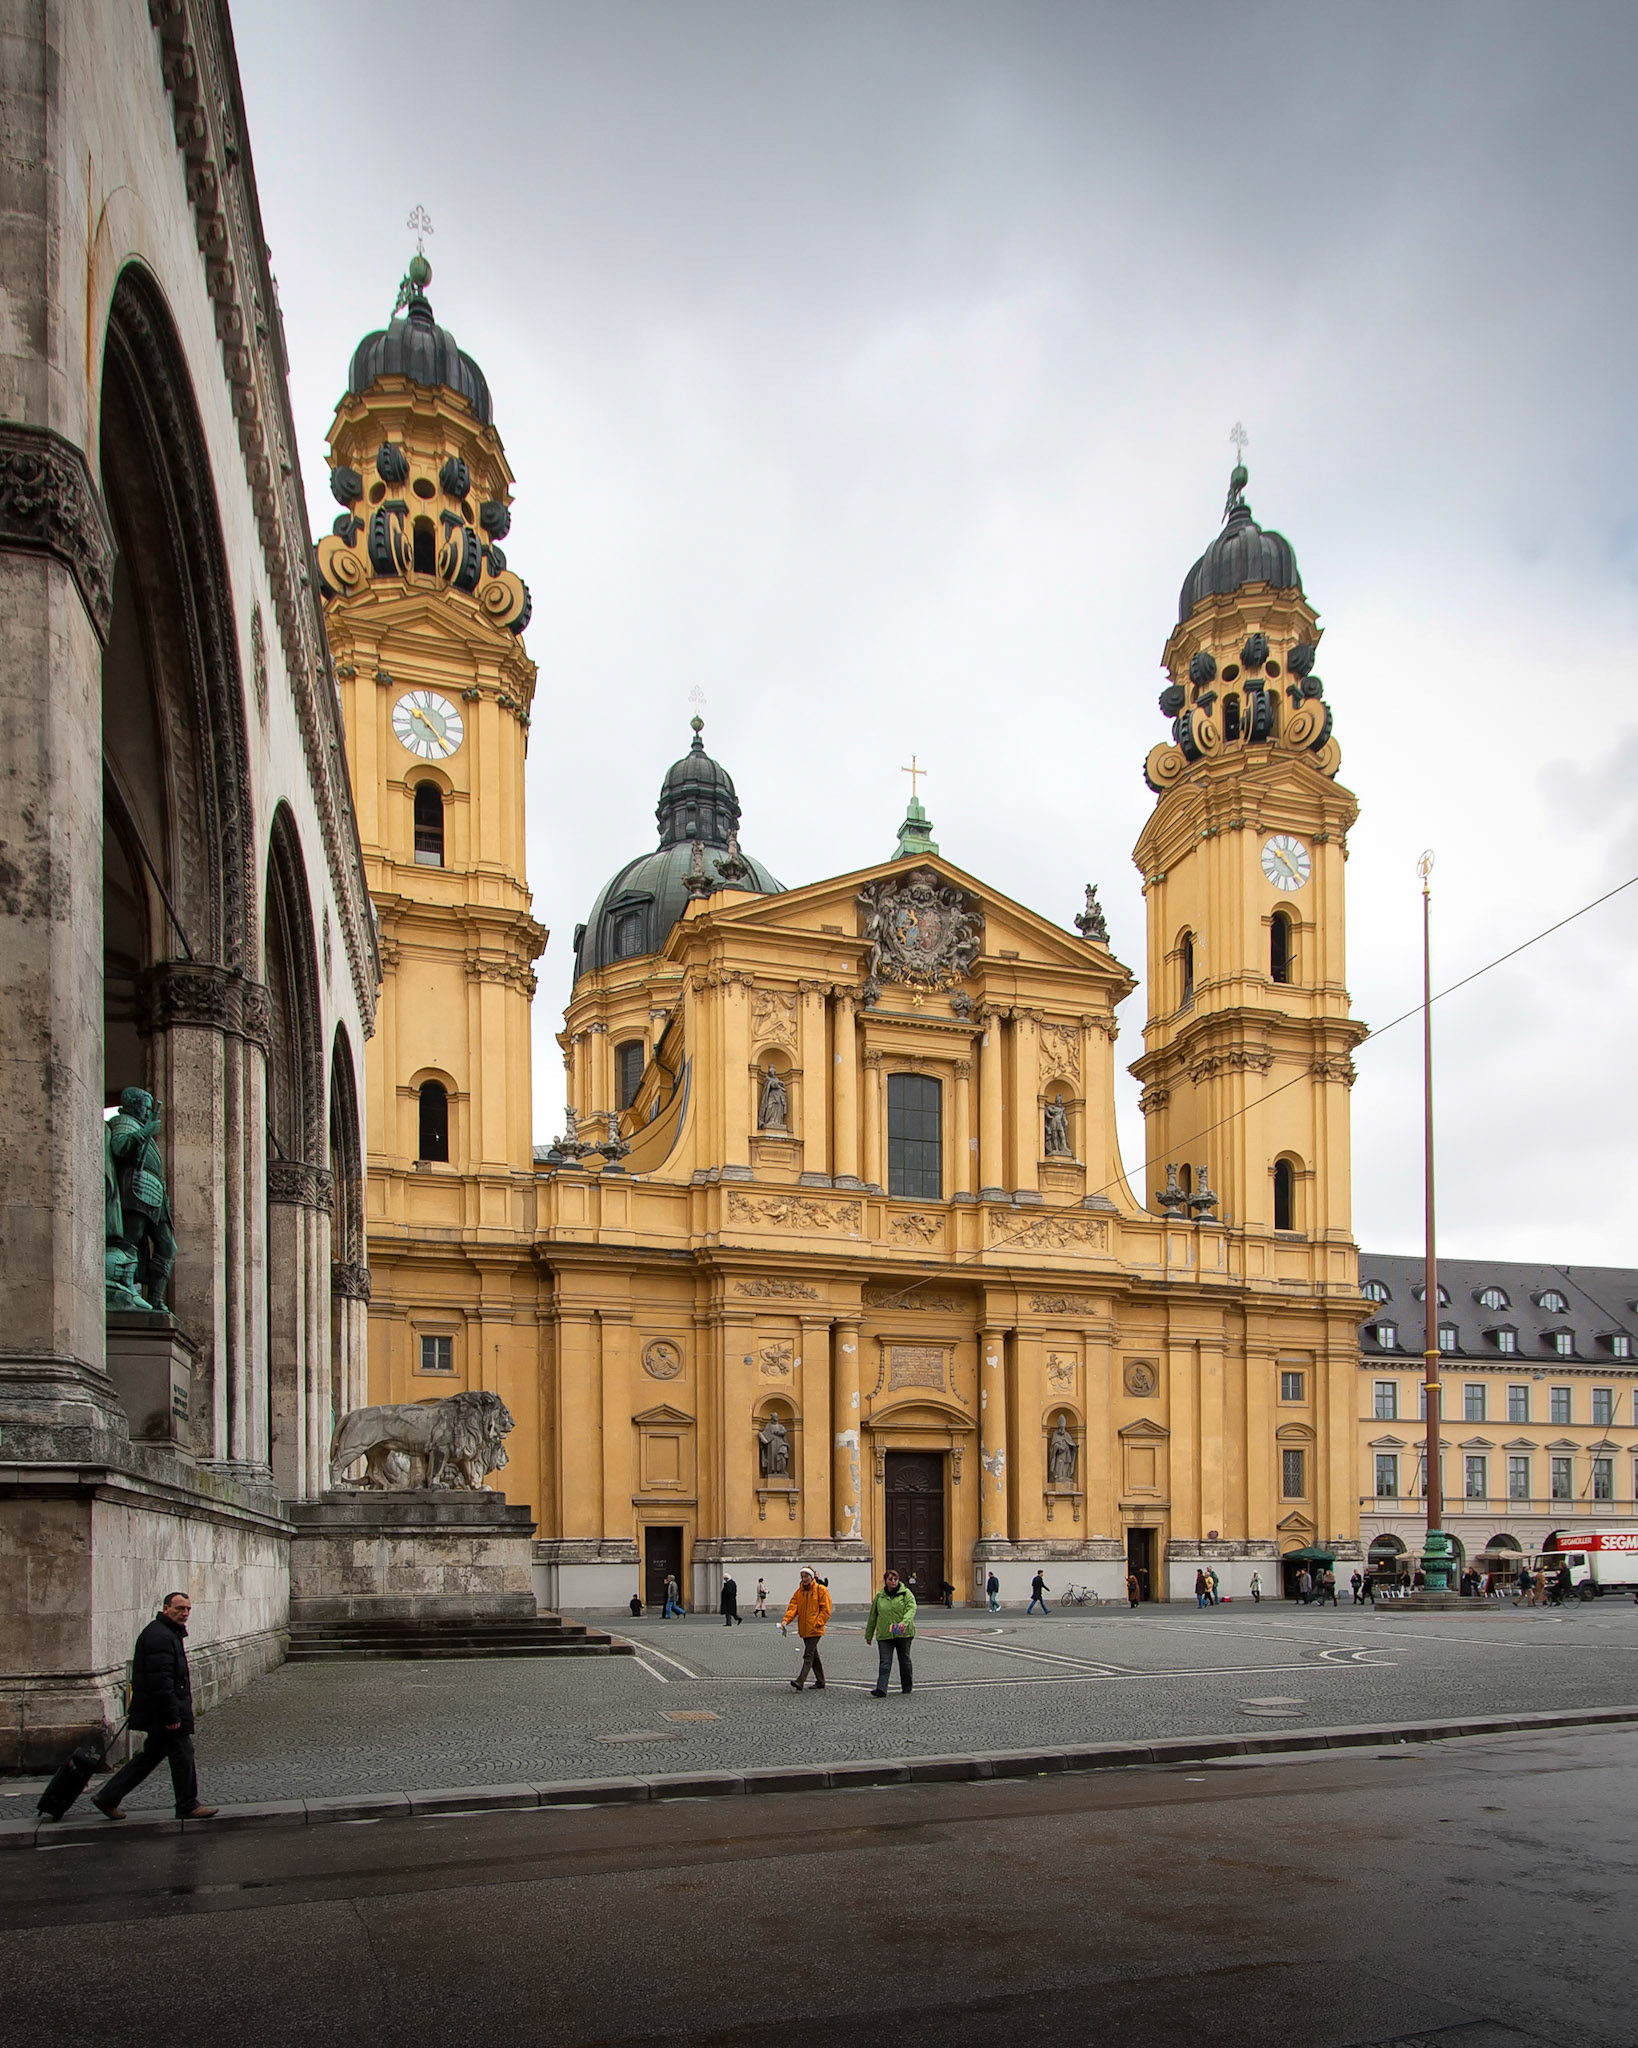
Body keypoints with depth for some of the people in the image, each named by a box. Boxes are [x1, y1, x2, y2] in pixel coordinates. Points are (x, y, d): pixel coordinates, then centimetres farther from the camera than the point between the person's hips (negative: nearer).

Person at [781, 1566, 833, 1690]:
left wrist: (817, 1623, -17)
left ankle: (799, 1682, -21)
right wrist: (786, 1620, -17)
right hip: (804, 1629, 7)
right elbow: (793, 1607, 1)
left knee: (808, 1656, -13)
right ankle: (820, 1682, 25)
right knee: (813, 1655, 15)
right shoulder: (799, 1592, 10)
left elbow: (826, 1610, -8)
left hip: (815, 1630, -7)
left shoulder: (821, 1590, -6)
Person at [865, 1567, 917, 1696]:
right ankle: (881, 1689, -16)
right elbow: (873, 1616, 16)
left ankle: (906, 1687, 27)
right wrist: (869, 1634, 18)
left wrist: (904, 1622, -34)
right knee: (884, 1663, -9)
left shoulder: (906, 1593, -1)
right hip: (884, 1635, 1)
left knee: (904, 1661, 12)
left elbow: (912, 1608, -16)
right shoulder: (879, 1596, 9)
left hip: (903, 1633, -1)